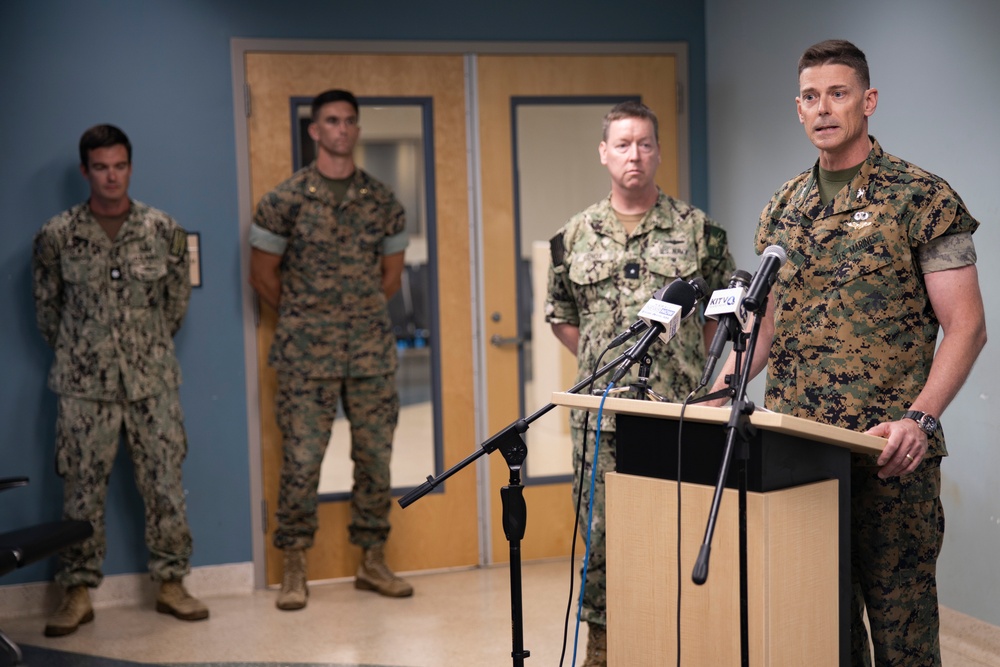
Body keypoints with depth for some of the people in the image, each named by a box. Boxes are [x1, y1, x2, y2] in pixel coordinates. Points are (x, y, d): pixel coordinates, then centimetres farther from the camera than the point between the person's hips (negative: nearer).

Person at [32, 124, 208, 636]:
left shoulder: (164, 230, 0)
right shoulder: (56, 236, -3)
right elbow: (46, 307, 8)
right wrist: (76, 354, 12)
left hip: (153, 382, 1)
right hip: (84, 386, -1)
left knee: (165, 483, 5)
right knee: (82, 490, 4)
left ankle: (171, 584, 17)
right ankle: (79, 593, 15)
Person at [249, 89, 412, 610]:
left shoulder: (382, 201, 7)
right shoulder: (285, 200, -3)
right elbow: (262, 275, 3)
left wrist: (361, 315, 14)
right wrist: (305, 319, 8)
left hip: (372, 350, 3)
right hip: (306, 353, -3)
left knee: (376, 456, 7)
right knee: (301, 459, -3)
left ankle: (372, 561, 19)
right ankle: (294, 570, 9)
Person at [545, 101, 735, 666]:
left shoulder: (697, 229, 4)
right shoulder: (576, 237, 8)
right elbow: (560, 315, 17)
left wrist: (688, 359, 5)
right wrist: (602, 363, 9)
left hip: (678, 410, -1)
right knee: (600, 530, 6)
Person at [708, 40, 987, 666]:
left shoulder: (921, 197, -3)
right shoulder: (783, 207, 13)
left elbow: (965, 327, -7)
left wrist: (920, 417, -20)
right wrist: (719, 389, 4)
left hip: (889, 449, -5)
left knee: (899, 613, 1)